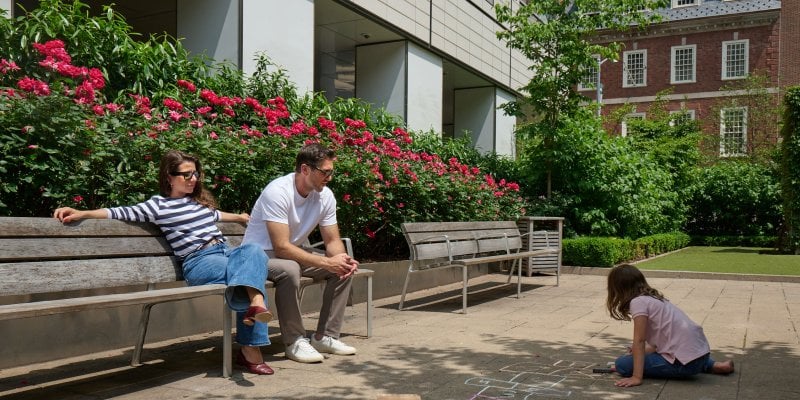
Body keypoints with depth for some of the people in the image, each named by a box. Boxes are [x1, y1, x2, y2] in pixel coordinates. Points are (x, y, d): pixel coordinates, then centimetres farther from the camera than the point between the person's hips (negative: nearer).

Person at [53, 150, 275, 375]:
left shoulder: (201, 200, 24)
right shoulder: (159, 205, 5)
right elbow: (121, 212, -3)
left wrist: (239, 217, 60)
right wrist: (81, 213, -14)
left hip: (226, 251, 6)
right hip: (199, 262, -6)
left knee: (253, 251, -30)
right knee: (249, 270, -31)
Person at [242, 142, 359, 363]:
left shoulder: (325, 195, -6)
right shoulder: (278, 192, -28)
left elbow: (333, 241, 0)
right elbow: (282, 247, -32)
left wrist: (342, 259, -24)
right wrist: (326, 262, -34)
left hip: (297, 252, 7)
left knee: (345, 268, -9)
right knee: (289, 269, -39)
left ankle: (325, 337, -2)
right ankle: (295, 341, -21)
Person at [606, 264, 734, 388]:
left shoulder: (638, 302, -9)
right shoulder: (653, 298, 16)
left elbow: (639, 341, -15)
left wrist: (636, 377, -18)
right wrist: (638, 352, 27)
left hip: (685, 361, -8)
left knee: (623, 364, -5)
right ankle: (714, 365, 25)